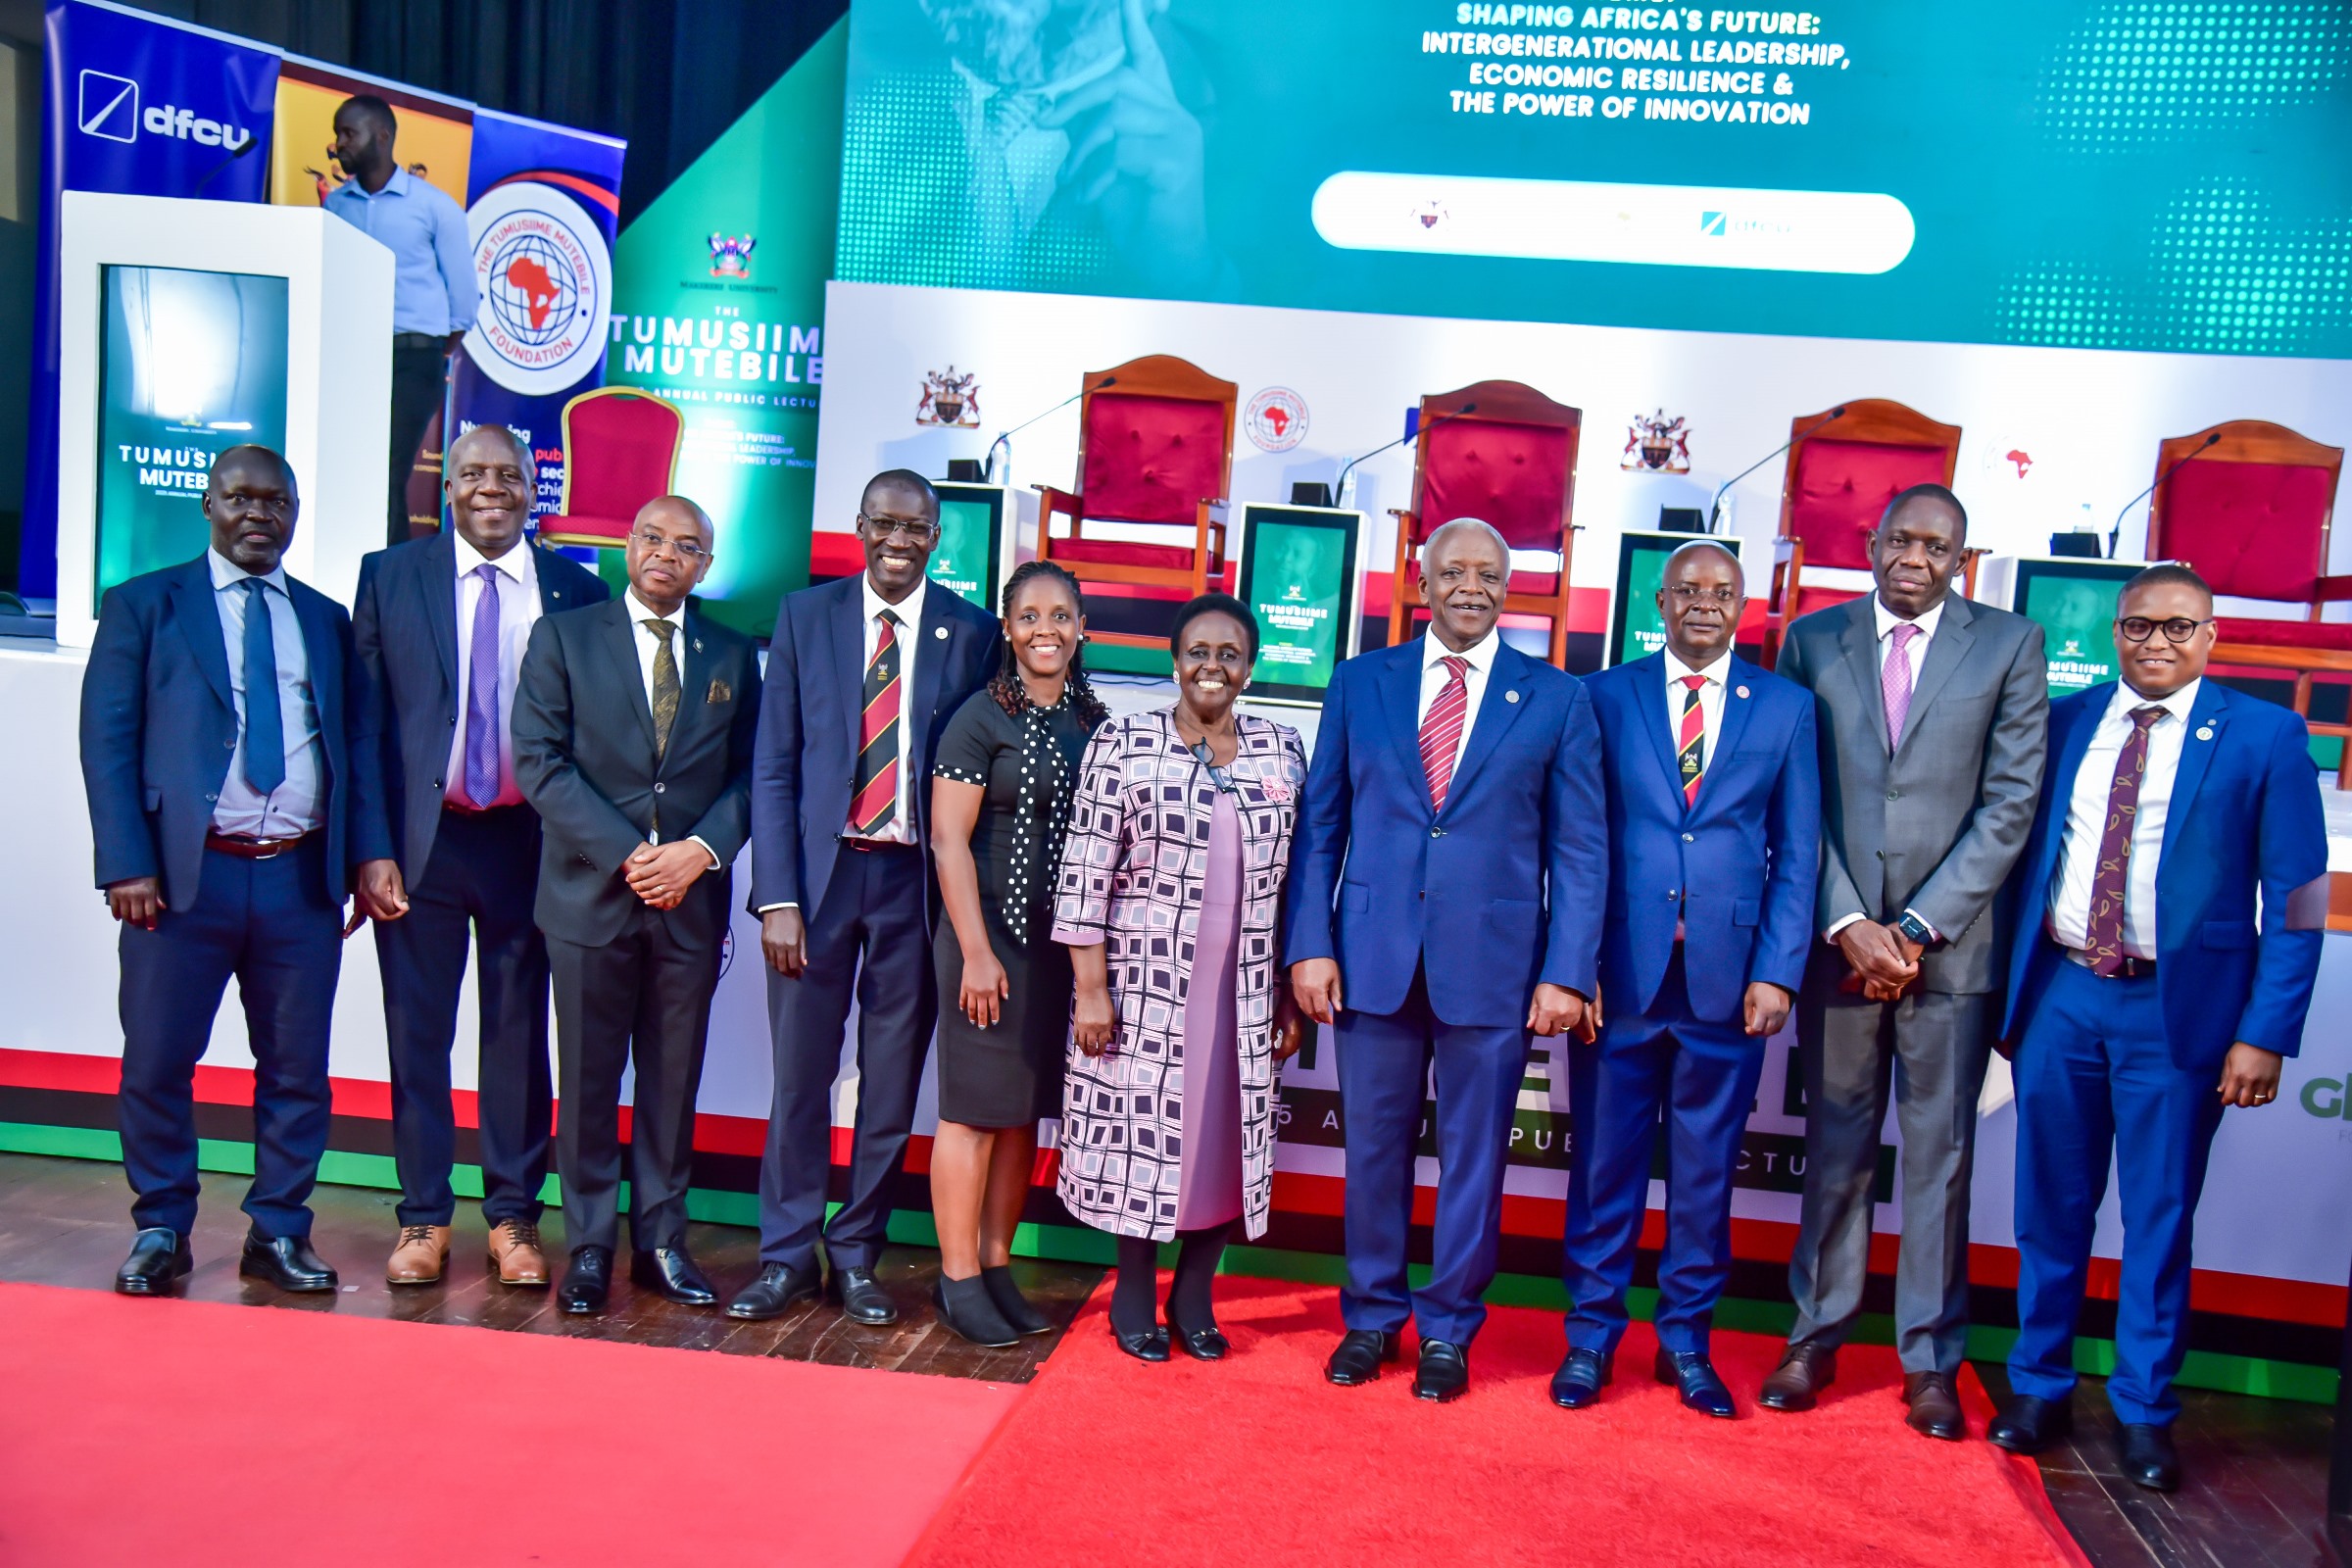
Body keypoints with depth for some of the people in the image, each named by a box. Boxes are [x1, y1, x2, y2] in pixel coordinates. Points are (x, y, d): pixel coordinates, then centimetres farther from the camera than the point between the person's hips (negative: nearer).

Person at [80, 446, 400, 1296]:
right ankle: (161, 1231, 21)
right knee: (156, 1063, 4)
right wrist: (126, 863, -9)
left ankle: (277, 1233, 20)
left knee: (297, 1067, 7)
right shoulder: (142, 606, 7)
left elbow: (358, 742, 11)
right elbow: (107, 740, 1)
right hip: (186, 874, -2)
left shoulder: (327, 620, 15)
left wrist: (369, 853, -1)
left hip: (303, 878, 2)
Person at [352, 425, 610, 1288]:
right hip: (421, 835, 0)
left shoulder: (579, 592, 2)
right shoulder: (389, 575, 4)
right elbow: (363, 713, 2)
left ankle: (513, 1215, 19)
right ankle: (423, 1216, 20)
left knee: (519, 1030, 8)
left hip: (528, 839, 0)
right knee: (417, 1028, 8)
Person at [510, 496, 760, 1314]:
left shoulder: (732, 655, 11)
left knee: (674, 1080, 8)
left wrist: (702, 849, -11)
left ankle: (662, 1240, 20)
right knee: (588, 1079, 5)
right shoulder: (563, 637, 5)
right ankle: (589, 1246, 17)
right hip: (591, 894, -1)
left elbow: (749, 773, 7)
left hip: (692, 900, 2)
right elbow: (540, 761, -4)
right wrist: (624, 854, -13)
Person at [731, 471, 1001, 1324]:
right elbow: (773, 767, 2)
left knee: (892, 1081, 8)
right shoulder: (804, 615, 4)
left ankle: (855, 1256, 23)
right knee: (799, 1073, 6)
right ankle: (787, 1256, 21)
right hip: (820, 870, 0)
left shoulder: (972, 632, 2)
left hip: (916, 879, 0)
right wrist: (777, 897, -6)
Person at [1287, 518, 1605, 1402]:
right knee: (1374, 1149, 11)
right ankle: (1372, 1318, 28)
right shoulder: (1360, 683, 7)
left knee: (1472, 1158, 8)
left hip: (1493, 965, -1)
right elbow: (1320, 828, 7)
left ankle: (1448, 1332, 25)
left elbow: (1580, 850, 1)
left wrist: (1566, 972, -6)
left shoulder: (1557, 700, 3)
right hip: (1374, 959, 1)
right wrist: (1311, 945, -2)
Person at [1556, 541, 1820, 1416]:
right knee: (1605, 1161, 6)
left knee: (1706, 1170, 10)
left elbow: (1797, 853, 5)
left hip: (1728, 978, 1)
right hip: (1621, 972, -1)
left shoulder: (1787, 708, 7)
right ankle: (1592, 1335, 21)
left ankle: (1686, 1342, 25)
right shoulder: (1605, 698, 5)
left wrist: (1777, 972, -3)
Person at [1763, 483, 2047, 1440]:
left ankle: (1930, 1361, 18)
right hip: (1838, 937, 1)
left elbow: (2011, 804, -3)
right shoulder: (1812, 640, 5)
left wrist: (1919, 928, -9)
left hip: (1952, 945, -1)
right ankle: (1816, 1339, 20)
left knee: (1941, 1155, 6)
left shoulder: (2009, 645, 2)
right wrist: (1849, 924, -7)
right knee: (1836, 1148, 9)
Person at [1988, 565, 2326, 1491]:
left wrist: (2265, 1034, -10)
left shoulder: (2265, 737, -1)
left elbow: (2296, 899, -3)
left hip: (2178, 1008, -2)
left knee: (2159, 1217, 8)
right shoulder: (2062, 723, 7)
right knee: (2050, 1207, 11)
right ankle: (2040, 1391, 27)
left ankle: (2144, 1412, 24)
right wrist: (2008, 986, 3)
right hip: (2059, 995, 2)